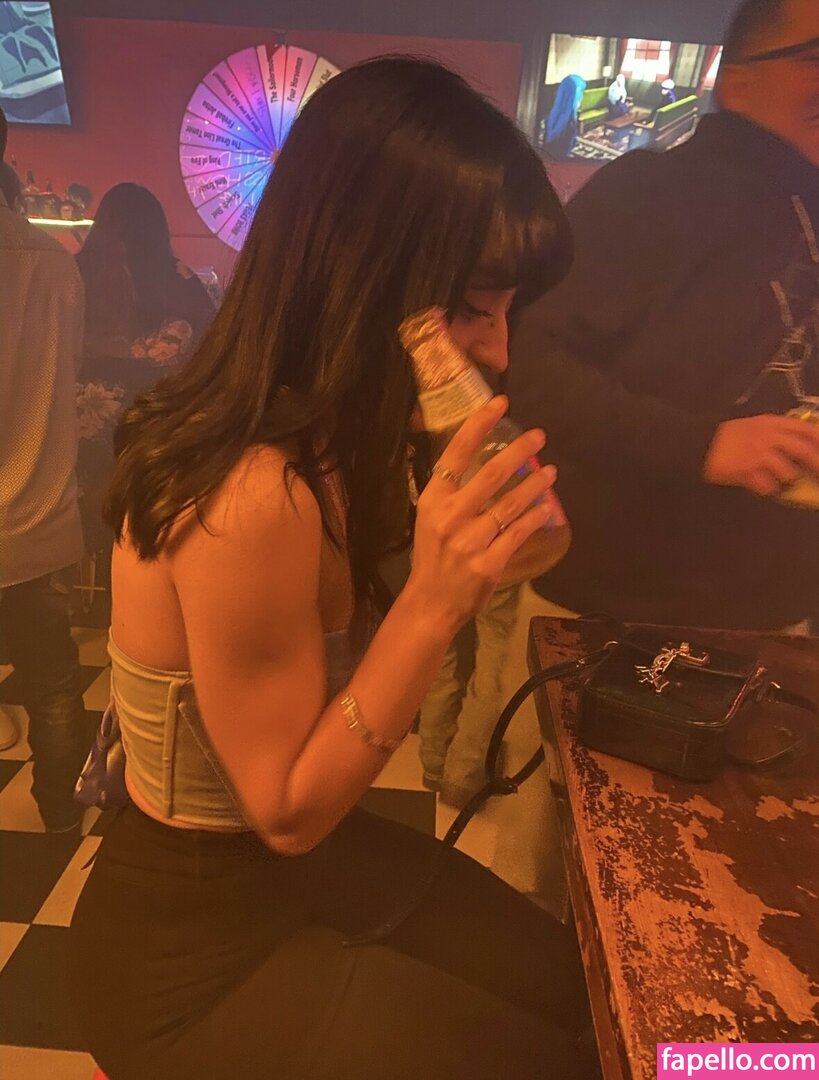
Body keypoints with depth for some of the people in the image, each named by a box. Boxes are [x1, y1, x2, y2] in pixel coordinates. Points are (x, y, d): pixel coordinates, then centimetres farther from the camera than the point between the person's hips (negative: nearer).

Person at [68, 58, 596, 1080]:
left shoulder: (312, 442, -5)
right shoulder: (253, 498, -35)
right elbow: (290, 810, -23)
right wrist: (432, 605, -34)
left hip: (292, 860, 7)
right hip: (191, 942, -7)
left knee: (571, 985, 15)